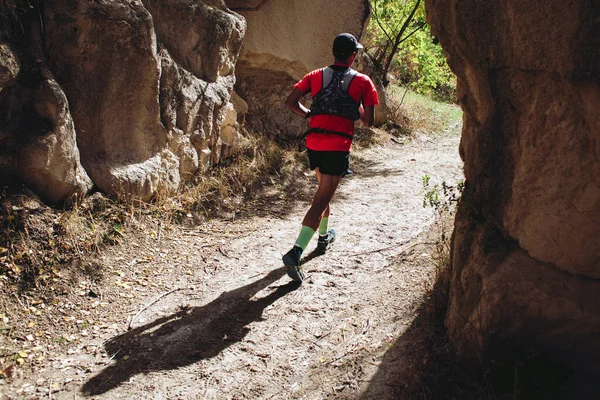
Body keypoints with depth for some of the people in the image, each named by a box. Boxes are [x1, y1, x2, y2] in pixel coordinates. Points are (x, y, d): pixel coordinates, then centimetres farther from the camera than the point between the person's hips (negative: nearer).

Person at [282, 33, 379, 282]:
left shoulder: (316, 76, 7)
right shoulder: (362, 82, 0)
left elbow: (290, 102, 1)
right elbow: (368, 121, 1)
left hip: (314, 143, 5)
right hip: (338, 147, -5)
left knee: (325, 189, 28)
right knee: (321, 200, -5)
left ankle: (324, 236, 43)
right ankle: (295, 253, -18)